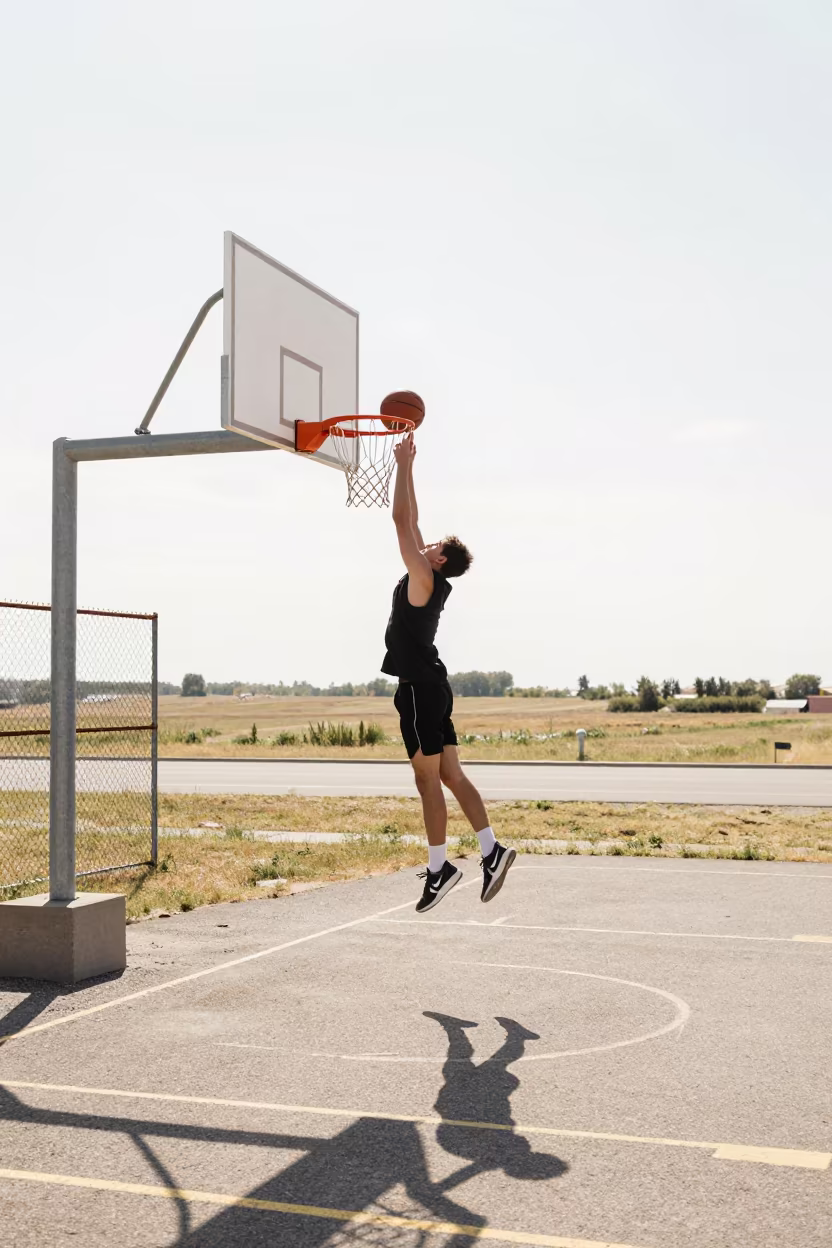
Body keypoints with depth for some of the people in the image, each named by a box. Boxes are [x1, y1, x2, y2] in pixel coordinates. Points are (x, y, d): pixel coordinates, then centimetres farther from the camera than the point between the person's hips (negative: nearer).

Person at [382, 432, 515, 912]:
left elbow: (402, 521, -13)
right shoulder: (431, 581, 11)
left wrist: (403, 465, -5)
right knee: (451, 775, 7)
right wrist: (407, 466, 19)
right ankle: (492, 850, 5)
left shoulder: (424, 579, -11)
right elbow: (411, 522, 18)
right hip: (431, 687, 9)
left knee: (429, 779, -6)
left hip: (420, 689, -9)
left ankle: (440, 867, -2)